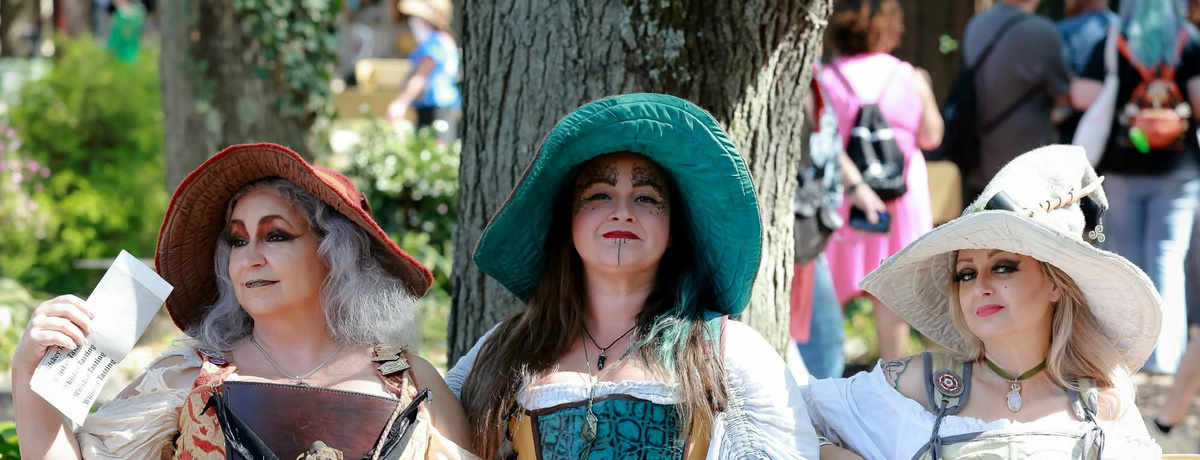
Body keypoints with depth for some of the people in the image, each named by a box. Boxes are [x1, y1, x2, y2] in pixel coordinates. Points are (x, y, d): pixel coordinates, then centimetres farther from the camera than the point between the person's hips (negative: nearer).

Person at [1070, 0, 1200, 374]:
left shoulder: (1112, 44, -2)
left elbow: (1083, 96, -10)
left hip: (1121, 168, 0)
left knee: (1126, 260, 12)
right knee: (1167, 263, 1)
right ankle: (1164, 353, -7)